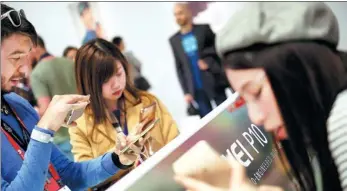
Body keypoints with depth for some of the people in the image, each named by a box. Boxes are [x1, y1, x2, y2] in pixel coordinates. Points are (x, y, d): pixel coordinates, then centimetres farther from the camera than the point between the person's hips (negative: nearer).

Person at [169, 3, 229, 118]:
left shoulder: (204, 29, 5)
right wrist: (186, 91, 3)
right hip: (195, 89, 1)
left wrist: (208, 61, -14)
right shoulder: (174, 40, 10)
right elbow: (179, 67, 9)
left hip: (214, 83, -1)